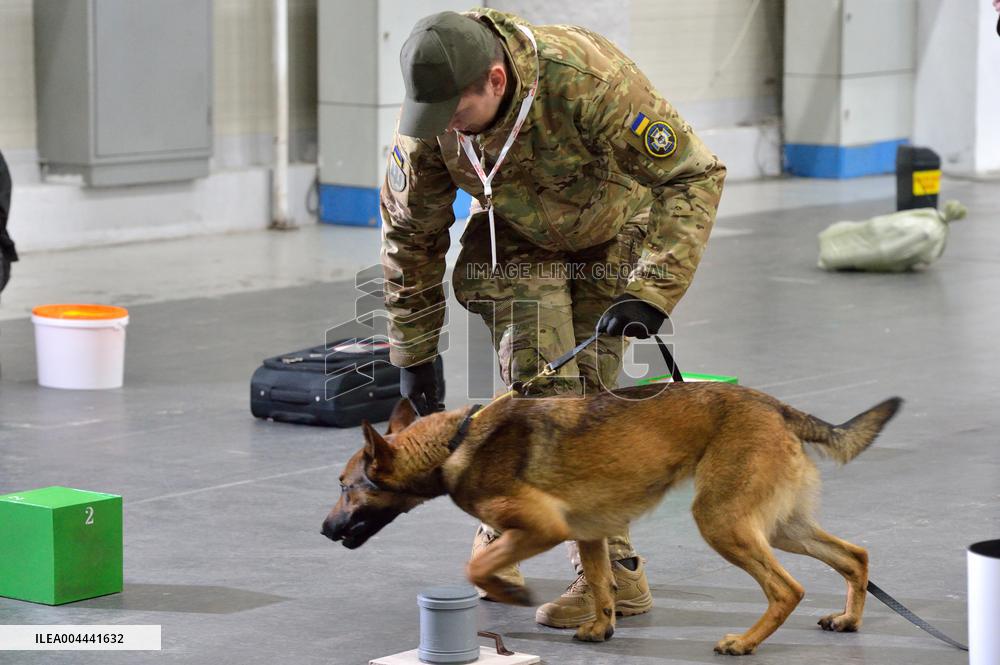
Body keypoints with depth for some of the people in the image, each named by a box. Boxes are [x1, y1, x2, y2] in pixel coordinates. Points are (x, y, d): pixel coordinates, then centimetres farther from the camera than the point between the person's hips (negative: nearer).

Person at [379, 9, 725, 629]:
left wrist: (650, 293, -43)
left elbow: (695, 175, -34)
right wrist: (413, 352, -6)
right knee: (542, 392, -13)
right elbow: (410, 231, -9)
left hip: (613, 235, -2)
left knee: (583, 391, -6)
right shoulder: (430, 119, -25)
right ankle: (616, 569, -11)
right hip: (518, 238, 2)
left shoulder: (589, 79, -38)